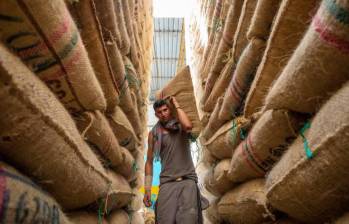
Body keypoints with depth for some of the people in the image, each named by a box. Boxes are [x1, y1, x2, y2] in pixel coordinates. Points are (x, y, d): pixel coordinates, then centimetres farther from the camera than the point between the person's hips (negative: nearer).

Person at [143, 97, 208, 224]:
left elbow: (188, 126, -24)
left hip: (187, 181, -1)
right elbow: (149, 162, 10)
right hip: (167, 183, 1)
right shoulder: (153, 134, 7)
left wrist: (176, 105, -10)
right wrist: (147, 189, 5)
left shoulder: (181, 126, 3)